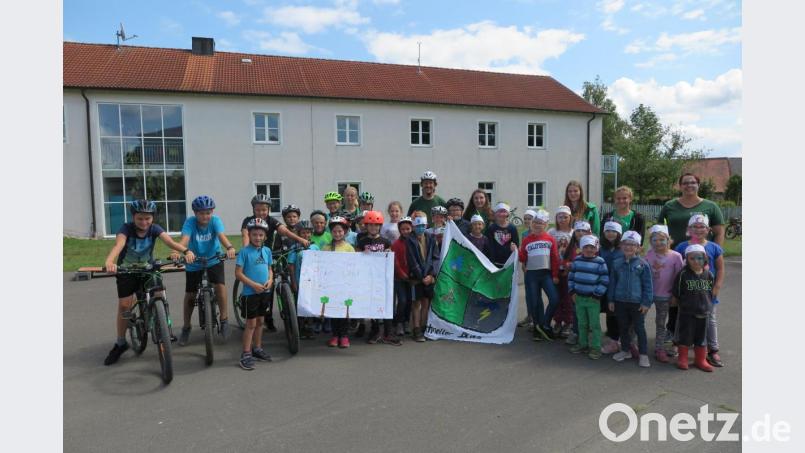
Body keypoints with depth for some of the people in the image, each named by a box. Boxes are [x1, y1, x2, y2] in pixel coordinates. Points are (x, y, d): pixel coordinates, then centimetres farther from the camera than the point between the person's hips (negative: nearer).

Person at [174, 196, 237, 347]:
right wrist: (176, 251, -56)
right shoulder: (190, 222, -19)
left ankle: (224, 319, -3)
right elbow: (184, 239, -35)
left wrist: (230, 247, -56)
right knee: (190, 294, 5)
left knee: (219, 285, -23)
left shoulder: (215, 220, -19)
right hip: (194, 262, 1)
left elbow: (222, 236, -35)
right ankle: (186, 327, 24)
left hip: (214, 259, -1)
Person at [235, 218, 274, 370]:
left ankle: (257, 348, 31)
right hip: (250, 292, -5)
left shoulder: (267, 251, 5)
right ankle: (246, 354, 7)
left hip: (264, 292, 5)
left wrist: (270, 280, -7)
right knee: (251, 323, -1)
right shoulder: (244, 251, -11)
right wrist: (254, 285, -19)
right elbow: (238, 273, -12)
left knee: (260, 321, 17)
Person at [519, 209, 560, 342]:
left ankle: (544, 325, 6)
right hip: (531, 274, 1)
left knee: (555, 299, -13)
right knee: (534, 302, 4)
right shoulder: (527, 240, 6)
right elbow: (522, 258, 7)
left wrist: (555, 275, -1)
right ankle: (538, 328, 20)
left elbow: (555, 258, 2)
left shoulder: (550, 239, 2)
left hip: (546, 273, 0)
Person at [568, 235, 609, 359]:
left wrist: (597, 294, -11)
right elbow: (571, 277, 11)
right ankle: (583, 344, 29)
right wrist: (572, 291, 4)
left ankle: (595, 347, 12)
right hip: (579, 297, 4)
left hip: (593, 299, -4)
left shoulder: (600, 262, -8)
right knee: (582, 323, 15)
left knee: (594, 325, 2)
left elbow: (604, 280, -8)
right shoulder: (577, 260, 4)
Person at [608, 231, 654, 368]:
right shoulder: (616, 263, 3)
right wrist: (611, 300, 6)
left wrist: (646, 302, -8)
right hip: (620, 301, 3)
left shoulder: (643, 264, -7)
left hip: (637, 303, -3)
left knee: (639, 329, 5)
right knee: (623, 327, 15)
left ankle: (643, 354, 15)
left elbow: (648, 285, -5)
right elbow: (612, 282, 8)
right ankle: (625, 350, 30)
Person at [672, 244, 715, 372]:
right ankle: (682, 359, 20)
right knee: (685, 336, 6)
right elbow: (676, 294, -4)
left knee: (701, 337, 13)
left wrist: (708, 305, 9)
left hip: (703, 312, 3)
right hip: (686, 312, -3)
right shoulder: (683, 274, -11)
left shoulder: (708, 275, -1)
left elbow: (711, 292, 11)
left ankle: (700, 360, 27)